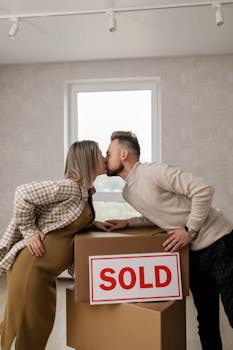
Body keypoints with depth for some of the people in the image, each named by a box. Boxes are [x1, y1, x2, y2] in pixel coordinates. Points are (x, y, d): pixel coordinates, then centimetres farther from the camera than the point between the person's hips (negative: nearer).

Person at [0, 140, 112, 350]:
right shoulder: (69, 187, -22)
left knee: (42, 321, 21)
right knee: (27, 326, 7)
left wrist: (93, 223, 2)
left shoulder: (86, 191, 6)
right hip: (32, 265, -9)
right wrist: (30, 232, -17)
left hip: (45, 269, 9)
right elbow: (23, 194, -23)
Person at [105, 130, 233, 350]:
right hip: (193, 251, 8)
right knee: (206, 317, 15)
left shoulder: (154, 171, -20)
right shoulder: (128, 192, 7)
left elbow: (204, 191, -22)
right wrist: (128, 223, 4)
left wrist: (189, 231, -20)